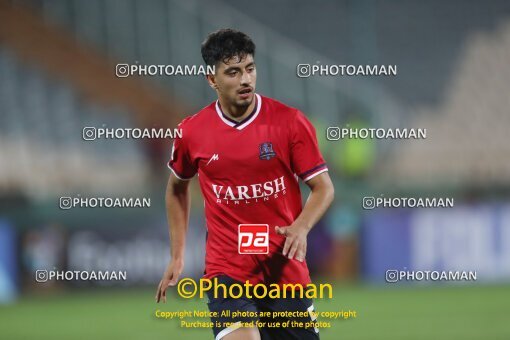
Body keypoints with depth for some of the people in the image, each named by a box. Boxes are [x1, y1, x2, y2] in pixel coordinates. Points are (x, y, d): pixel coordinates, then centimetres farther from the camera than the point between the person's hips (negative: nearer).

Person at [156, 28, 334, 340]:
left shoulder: (290, 121, -6)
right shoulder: (191, 131, -1)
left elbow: (324, 188, -2)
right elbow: (177, 188, 19)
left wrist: (302, 227, -22)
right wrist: (178, 255, 17)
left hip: (285, 268, 1)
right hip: (227, 271, -1)